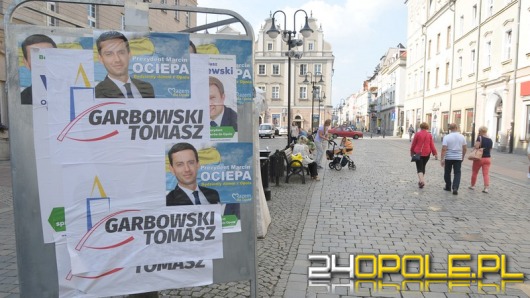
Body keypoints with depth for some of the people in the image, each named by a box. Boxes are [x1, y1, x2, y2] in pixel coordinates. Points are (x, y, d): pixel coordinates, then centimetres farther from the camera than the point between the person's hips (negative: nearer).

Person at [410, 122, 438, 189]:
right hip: (427, 153, 3)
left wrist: (412, 152, 11)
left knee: (419, 167, -3)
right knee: (423, 167, 18)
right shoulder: (429, 135, 1)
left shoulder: (418, 134, -5)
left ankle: (421, 180, -23)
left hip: (418, 153, -3)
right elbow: (432, 145, 0)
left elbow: (413, 144, -1)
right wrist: (435, 153, 5)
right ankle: (422, 180, 23)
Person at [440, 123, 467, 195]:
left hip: (448, 158, -2)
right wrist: (462, 156, 21)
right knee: (457, 173, 4)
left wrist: (442, 159, -14)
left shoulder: (446, 137, -10)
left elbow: (444, 149, -16)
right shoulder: (462, 137, 1)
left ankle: (448, 187, 25)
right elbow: (465, 148, 7)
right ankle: (455, 188, -10)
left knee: (447, 173, 14)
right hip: (458, 158, 2)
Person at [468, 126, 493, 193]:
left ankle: (472, 186, 23)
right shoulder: (490, 140, 7)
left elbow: (476, 146, -23)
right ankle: (486, 188, -7)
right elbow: (490, 150, 13)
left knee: (474, 172, 12)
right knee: (486, 173, 1)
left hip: (479, 158, -4)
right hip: (488, 158, 5)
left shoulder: (480, 137, -11)